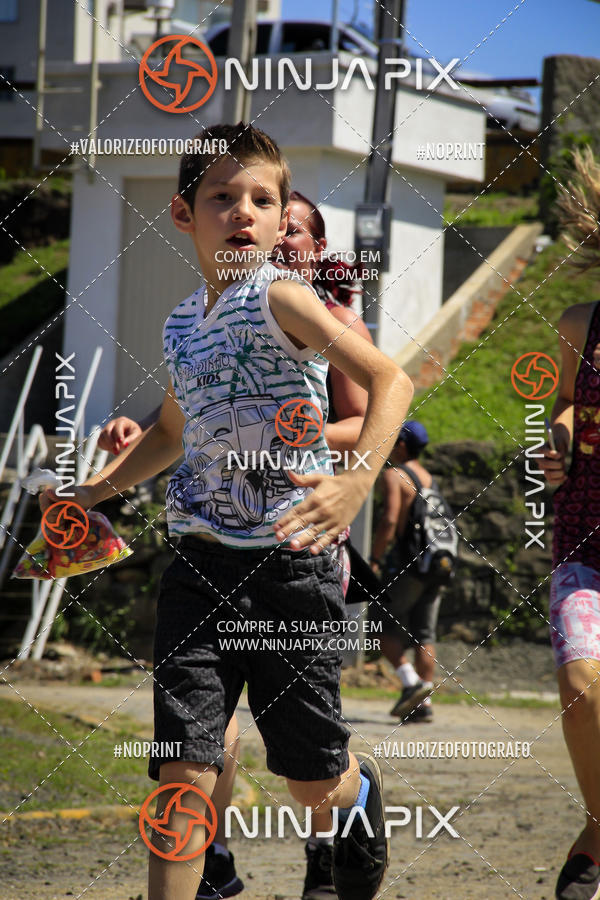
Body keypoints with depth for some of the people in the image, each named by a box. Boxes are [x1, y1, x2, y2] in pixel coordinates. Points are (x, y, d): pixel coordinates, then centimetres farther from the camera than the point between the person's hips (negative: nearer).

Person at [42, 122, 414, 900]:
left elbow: (391, 379, -22)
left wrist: (357, 479, -35)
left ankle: (362, 786, 45)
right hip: (201, 564, 4)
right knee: (184, 775, -9)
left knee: (314, 785, 10)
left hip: (290, 564, -4)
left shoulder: (279, 298, -9)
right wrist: (96, 489, 26)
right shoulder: (182, 326, 11)